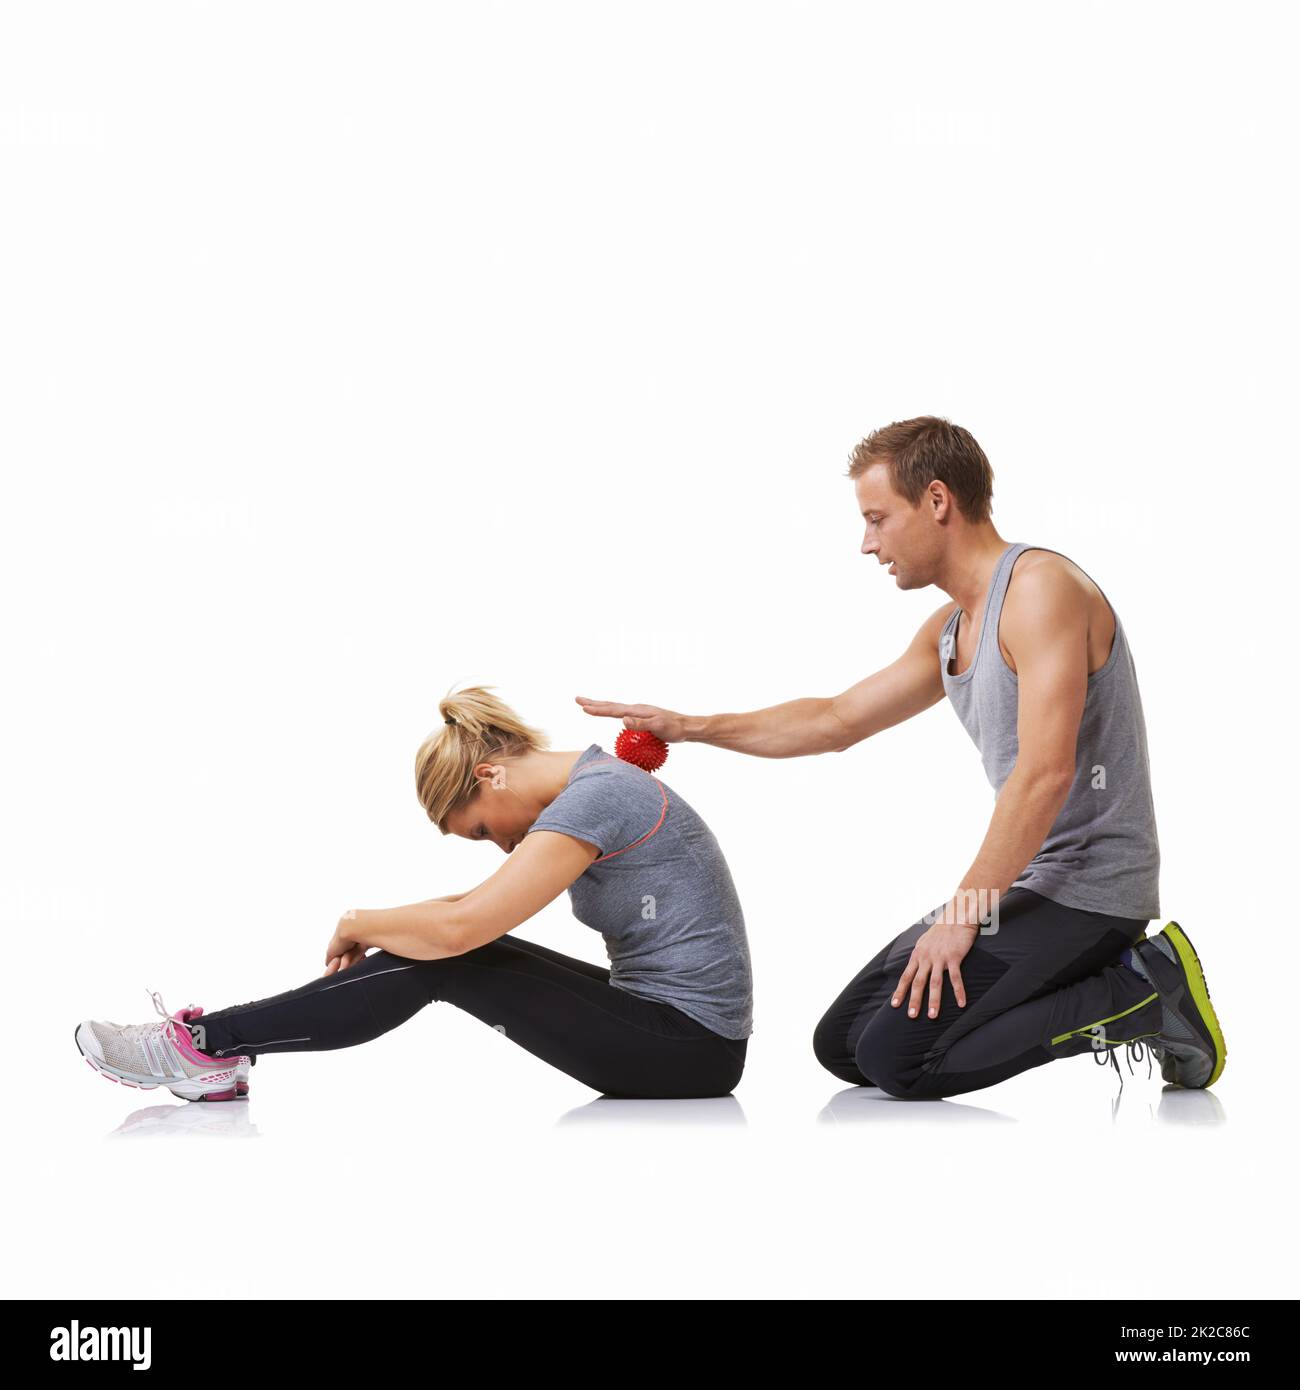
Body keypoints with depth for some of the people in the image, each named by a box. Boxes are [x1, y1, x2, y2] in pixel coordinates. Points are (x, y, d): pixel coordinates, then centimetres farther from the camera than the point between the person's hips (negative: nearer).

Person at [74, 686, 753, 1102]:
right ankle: (227, 1051, 6)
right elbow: (485, 905, 21)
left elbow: (459, 927, -25)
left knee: (438, 957, -12)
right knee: (429, 944, 4)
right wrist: (376, 925, 9)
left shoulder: (591, 799, -20)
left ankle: (208, 1044, -5)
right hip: (670, 1024, 9)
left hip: (688, 1046, -9)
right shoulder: (589, 782, 11)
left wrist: (357, 924, -7)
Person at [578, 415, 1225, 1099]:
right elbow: (837, 721, 24)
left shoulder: (1041, 587, -16)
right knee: (842, 1046, 10)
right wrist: (687, 727, 19)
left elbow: (1046, 772, -25)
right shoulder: (948, 630, 14)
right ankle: (1117, 980, 10)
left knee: (897, 1056, -18)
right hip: (1030, 881, 10)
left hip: (1087, 887, -10)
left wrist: (964, 912, -23)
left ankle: (1144, 991, -6)